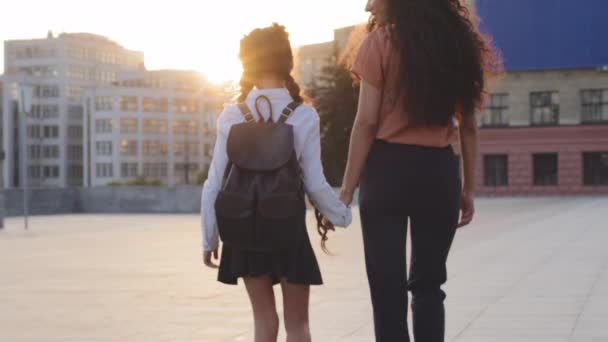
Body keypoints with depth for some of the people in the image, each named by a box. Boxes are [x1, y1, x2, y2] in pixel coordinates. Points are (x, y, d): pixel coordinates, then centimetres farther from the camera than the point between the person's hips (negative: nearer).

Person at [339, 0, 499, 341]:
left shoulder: (381, 42, -3)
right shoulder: (458, 43, 10)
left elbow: (367, 122, -8)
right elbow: (468, 125, 10)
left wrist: (347, 189, -5)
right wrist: (469, 188, 15)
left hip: (388, 170, -4)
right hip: (438, 172, 4)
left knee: (388, 286, 1)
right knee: (429, 284, 12)